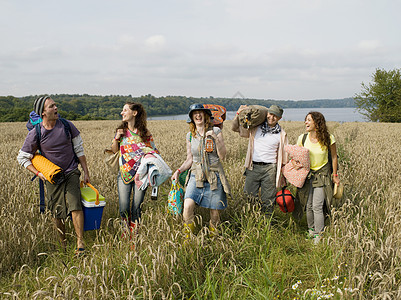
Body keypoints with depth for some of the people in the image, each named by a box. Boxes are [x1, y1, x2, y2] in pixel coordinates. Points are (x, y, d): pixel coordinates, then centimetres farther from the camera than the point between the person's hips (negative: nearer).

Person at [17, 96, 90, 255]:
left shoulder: (67, 125, -6)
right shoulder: (35, 134, -10)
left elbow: (79, 149, 5)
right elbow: (22, 158, 2)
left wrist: (86, 172, 6)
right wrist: (38, 173, -10)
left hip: (71, 172, 0)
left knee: (75, 204, -18)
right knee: (57, 212, 5)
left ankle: (80, 243, -14)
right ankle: (63, 246, 23)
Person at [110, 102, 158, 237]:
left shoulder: (144, 132, 0)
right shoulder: (121, 131, 8)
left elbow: (154, 151, 5)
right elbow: (114, 150, 14)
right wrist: (116, 138, -3)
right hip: (124, 173, 2)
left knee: (136, 207, 1)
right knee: (124, 207, -3)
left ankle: (134, 234, 16)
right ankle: (125, 232, 18)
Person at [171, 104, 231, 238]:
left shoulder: (216, 131, 0)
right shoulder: (190, 135, 8)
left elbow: (222, 156, -4)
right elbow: (190, 159, 14)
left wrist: (216, 139, -15)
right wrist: (178, 171, 0)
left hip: (214, 177, -1)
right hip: (196, 175, 1)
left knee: (215, 212, 2)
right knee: (187, 206, -18)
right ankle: (188, 237, 1)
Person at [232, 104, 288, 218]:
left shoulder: (281, 134, 6)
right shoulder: (255, 128, 7)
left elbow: (284, 155, 11)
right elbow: (235, 128, 13)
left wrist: (283, 176, 9)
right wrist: (238, 114, -4)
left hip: (270, 168, -1)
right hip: (253, 167, 1)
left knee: (268, 200, 4)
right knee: (249, 197, 2)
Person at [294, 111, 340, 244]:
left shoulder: (328, 139, -12)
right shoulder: (302, 138, -5)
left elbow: (334, 157, 1)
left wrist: (335, 175, 6)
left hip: (322, 175, -3)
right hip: (307, 174, 3)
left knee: (317, 206, -10)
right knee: (308, 206, 7)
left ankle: (319, 236, 3)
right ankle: (311, 230, 29)